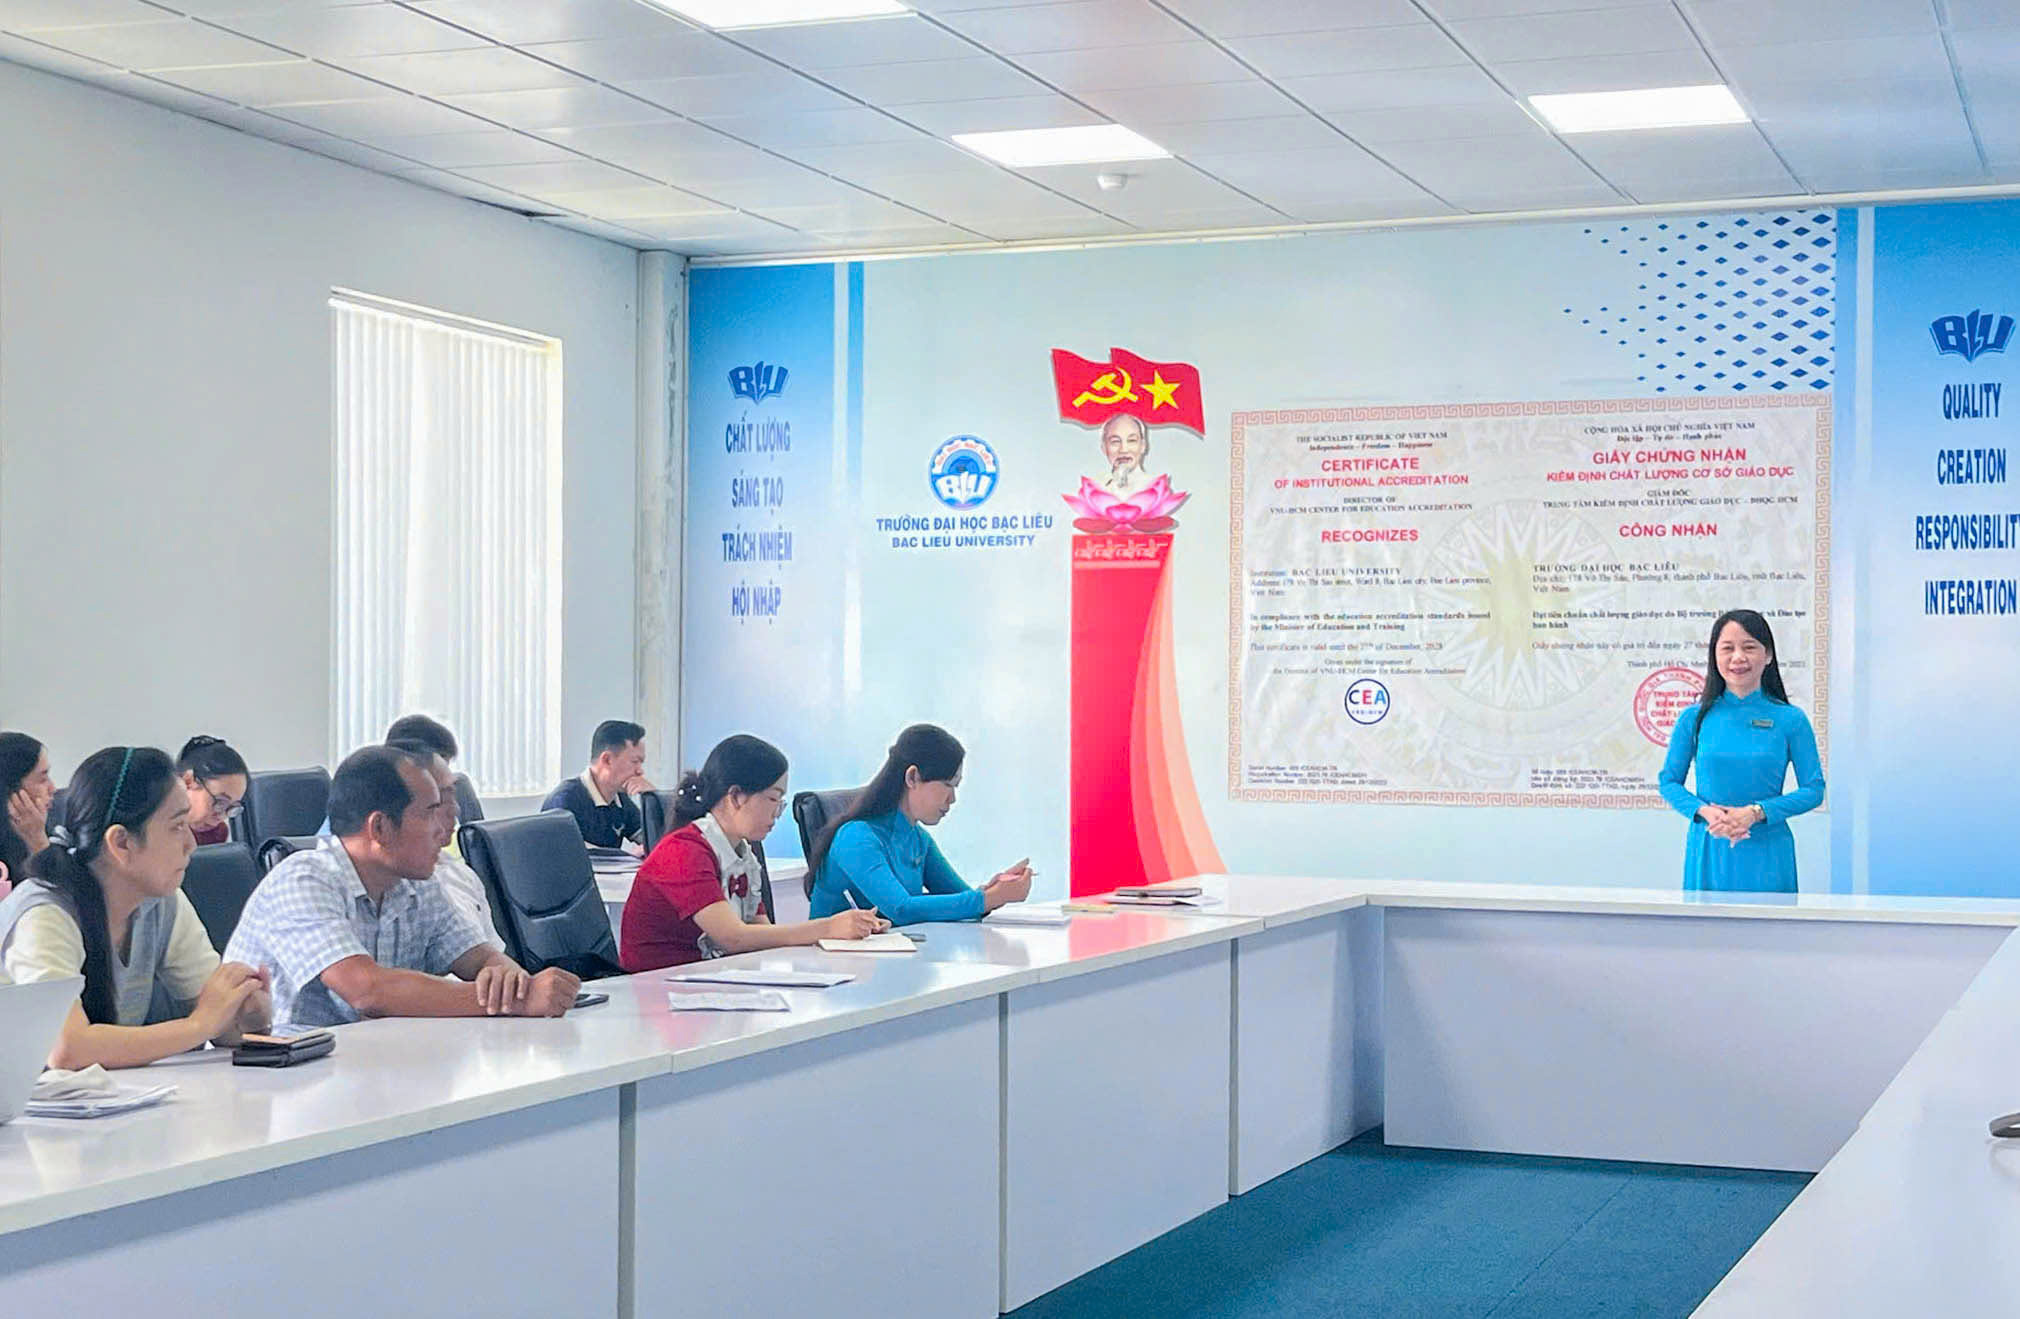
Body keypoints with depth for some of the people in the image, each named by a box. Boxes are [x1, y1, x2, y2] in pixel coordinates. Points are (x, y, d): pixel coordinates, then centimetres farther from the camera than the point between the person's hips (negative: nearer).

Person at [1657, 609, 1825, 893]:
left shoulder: (1790, 720, 0)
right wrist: (1704, 811, -12)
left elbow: (1814, 790, 0)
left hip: (1766, 857, -1)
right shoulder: (1694, 718, 3)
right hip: (1708, 852, 1)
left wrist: (1756, 813, -13)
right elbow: (1669, 782, 7)